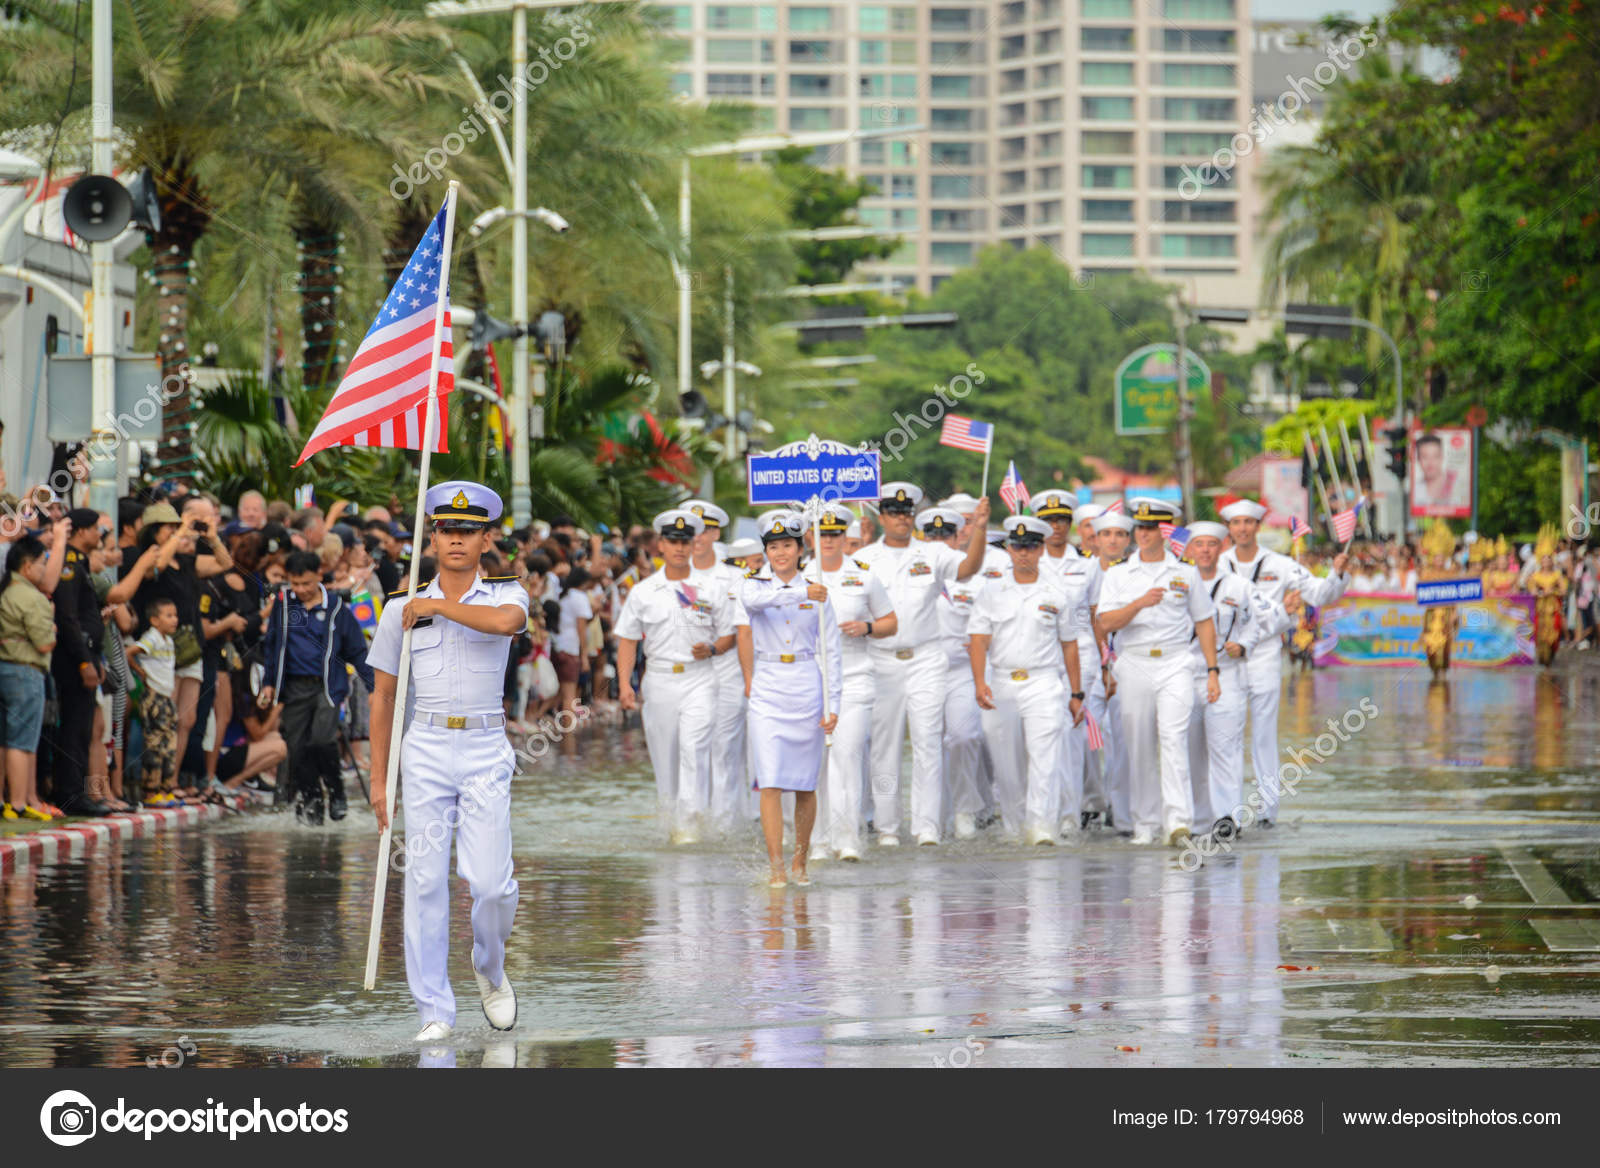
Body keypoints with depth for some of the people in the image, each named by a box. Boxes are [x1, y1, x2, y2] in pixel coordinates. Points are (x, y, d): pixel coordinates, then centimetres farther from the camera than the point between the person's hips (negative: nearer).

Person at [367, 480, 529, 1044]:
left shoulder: (507, 594, 4)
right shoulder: (402, 608, 8)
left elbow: (504, 620, -23)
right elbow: (383, 695, 12)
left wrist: (437, 606, -12)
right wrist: (379, 777, 9)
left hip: (486, 750, -1)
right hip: (426, 749, 1)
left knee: (490, 881, -9)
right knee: (425, 882, -5)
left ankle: (490, 970, 21)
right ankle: (434, 1011, 0)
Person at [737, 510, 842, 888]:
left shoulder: (818, 594, 7)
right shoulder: (753, 585, 4)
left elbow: (831, 653, 6)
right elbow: (755, 600, -21)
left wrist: (833, 705, -2)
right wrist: (800, 593, -34)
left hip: (807, 687, 1)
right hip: (767, 689, -1)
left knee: (806, 784, 4)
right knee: (770, 782, -10)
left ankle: (800, 862, 19)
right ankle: (775, 867, -11)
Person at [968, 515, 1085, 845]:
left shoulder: (1058, 592, 7)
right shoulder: (991, 591, 7)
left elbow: (1069, 644, 12)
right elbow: (979, 639, 1)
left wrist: (1076, 694, 12)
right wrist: (979, 682, -14)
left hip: (1043, 683, -1)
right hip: (1001, 684, 1)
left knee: (1044, 756, -15)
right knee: (1007, 765, 4)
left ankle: (1042, 825, -20)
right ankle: (1014, 825, 17)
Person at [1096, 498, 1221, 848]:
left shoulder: (1186, 573, 8)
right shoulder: (1118, 574, 8)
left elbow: (1204, 622, 13)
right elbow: (1107, 622, -3)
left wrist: (1212, 670, 7)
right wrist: (1140, 603, -18)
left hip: (1175, 664, -2)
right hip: (1134, 665, 2)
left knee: (1174, 739, -15)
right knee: (1140, 747, 3)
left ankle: (1178, 822, -23)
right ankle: (1146, 823, 12)